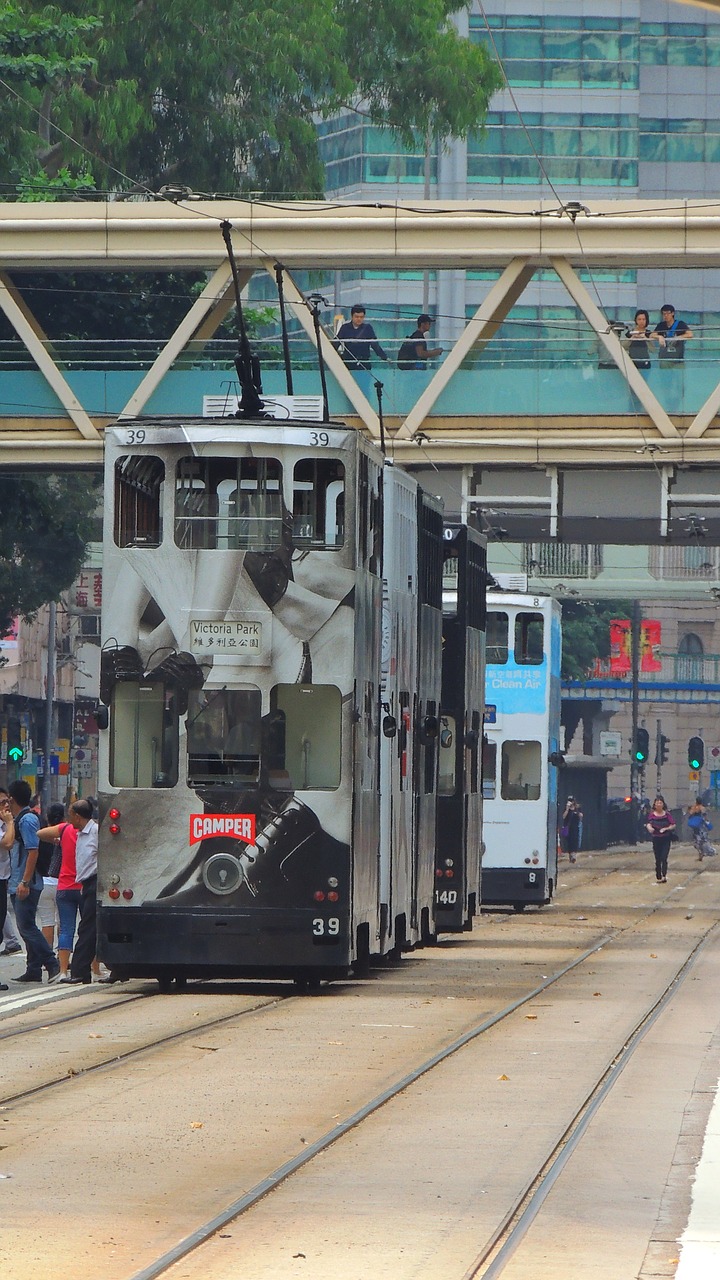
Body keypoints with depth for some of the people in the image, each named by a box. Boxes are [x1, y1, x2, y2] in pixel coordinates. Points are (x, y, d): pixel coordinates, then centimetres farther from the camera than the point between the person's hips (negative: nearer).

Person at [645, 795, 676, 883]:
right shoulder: (652, 814, 1)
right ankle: (658, 877, 15)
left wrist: (665, 829, -17)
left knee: (664, 858, -14)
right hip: (656, 839, 2)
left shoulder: (667, 814, -2)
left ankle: (664, 876, -20)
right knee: (658, 859, 7)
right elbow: (648, 824, -5)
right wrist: (650, 828, -28)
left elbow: (673, 825, 0)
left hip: (666, 839, -2)